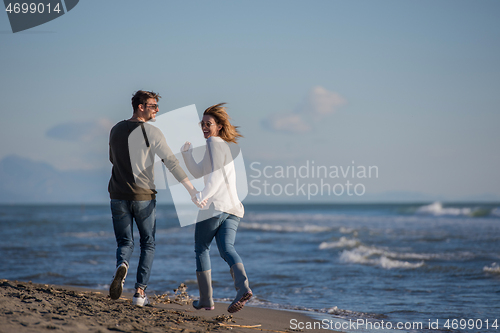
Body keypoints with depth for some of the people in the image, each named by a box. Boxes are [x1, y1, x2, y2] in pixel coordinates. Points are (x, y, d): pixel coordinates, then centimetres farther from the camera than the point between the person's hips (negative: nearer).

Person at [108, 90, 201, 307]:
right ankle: (140, 292, 2)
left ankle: (122, 265, -23)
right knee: (148, 244, 10)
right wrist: (191, 189, -15)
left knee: (125, 242, 11)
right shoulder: (152, 132, -8)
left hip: (118, 195, 3)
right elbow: (171, 162, -13)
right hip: (143, 195, -3)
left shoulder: (116, 130, 8)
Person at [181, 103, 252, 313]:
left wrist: (203, 196, -25)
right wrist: (186, 151, 19)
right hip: (233, 208, 7)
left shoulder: (214, 142, -2)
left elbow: (216, 176, -15)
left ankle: (206, 299, 6)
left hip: (215, 206, -7)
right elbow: (198, 173, 27)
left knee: (201, 249, 6)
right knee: (227, 248, -8)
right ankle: (243, 286, -35)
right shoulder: (223, 145, 25)